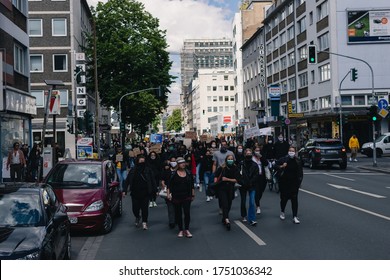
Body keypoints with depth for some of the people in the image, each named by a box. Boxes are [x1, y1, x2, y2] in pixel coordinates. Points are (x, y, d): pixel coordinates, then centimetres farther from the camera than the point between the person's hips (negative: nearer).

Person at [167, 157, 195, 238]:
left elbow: (192, 185, 11)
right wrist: (168, 194, -11)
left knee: (187, 213, -7)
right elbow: (169, 185, -1)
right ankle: (180, 230, 19)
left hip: (187, 197, 1)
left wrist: (193, 195, 12)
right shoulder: (174, 174, -5)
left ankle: (187, 230, 6)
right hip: (176, 197, -1)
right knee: (178, 214, 7)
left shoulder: (188, 173, 3)